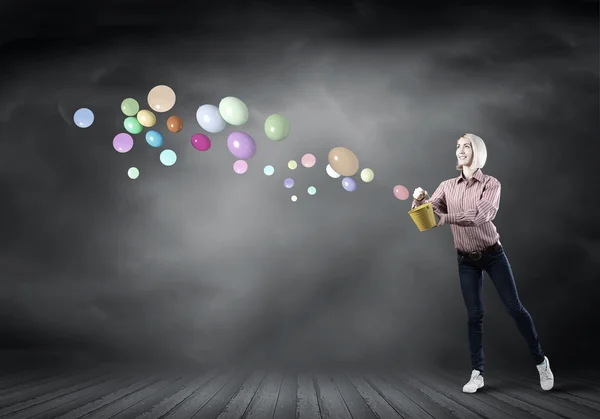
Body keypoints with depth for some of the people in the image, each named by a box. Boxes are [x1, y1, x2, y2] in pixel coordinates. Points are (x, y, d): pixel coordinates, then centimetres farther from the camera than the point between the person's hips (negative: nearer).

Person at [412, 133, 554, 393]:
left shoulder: (491, 184, -11)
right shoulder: (447, 187, 0)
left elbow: (482, 215, -28)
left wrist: (445, 218, -37)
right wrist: (419, 200, -31)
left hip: (493, 255, -2)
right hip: (466, 260, 2)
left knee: (514, 307, 2)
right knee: (474, 315, 3)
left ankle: (540, 361, 20)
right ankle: (477, 374, 10)